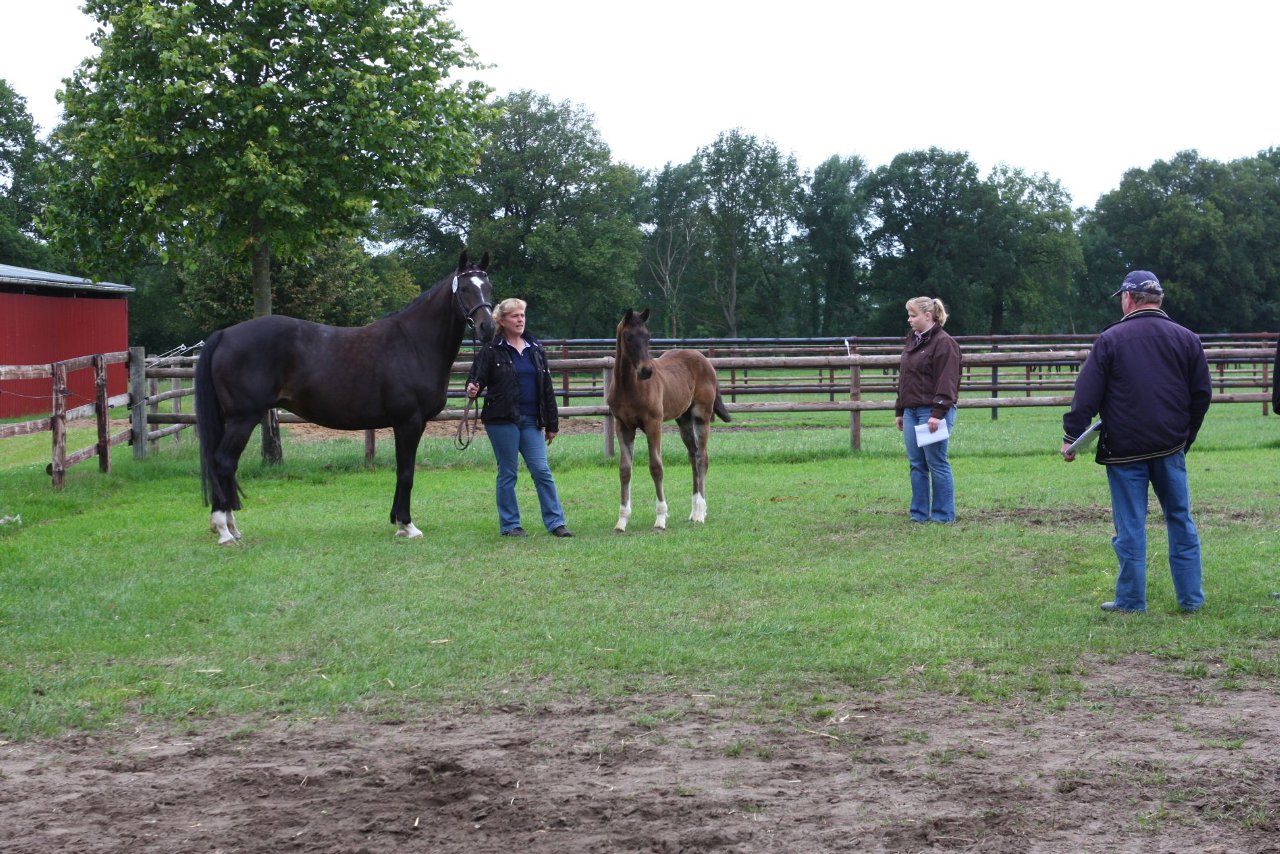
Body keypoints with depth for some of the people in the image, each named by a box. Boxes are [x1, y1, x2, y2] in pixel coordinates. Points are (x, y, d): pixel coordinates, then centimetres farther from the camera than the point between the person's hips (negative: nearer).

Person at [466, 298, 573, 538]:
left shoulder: (536, 350, 12)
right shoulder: (491, 351, -2)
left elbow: (547, 389, 14)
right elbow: (477, 377, -7)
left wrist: (552, 423, 12)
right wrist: (472, 389, -32)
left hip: (531, 420, 4)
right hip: (502, 421, -4)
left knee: (542, 471, 0)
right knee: (507, 473, 2)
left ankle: (556, 522, 3)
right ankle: (510, 524, 10)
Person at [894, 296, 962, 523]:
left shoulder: (944, 343, -10)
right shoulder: (913, 340, 17)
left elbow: (946, 382, -17)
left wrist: (938, 413, -23)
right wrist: (899, 410, 19)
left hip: (932, 412, -9)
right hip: (911, 411, 9)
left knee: (937, 465, -3)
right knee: (916, 465, 9)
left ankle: (944, 514, 4)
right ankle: (919, 513, 15)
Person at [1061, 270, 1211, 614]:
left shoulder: (1110, 340, -6)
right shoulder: (1187, 340, 5)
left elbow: (1086, 395, -7)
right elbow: (1202, 395, 9)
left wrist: (1071, 437, -1)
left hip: (1124, 449, -3)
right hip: (1170, 447, 3)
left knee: (1130, 526, 2)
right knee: (1180, 520, 11)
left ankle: (1131, 601, 6)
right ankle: (1191, 598, 13)